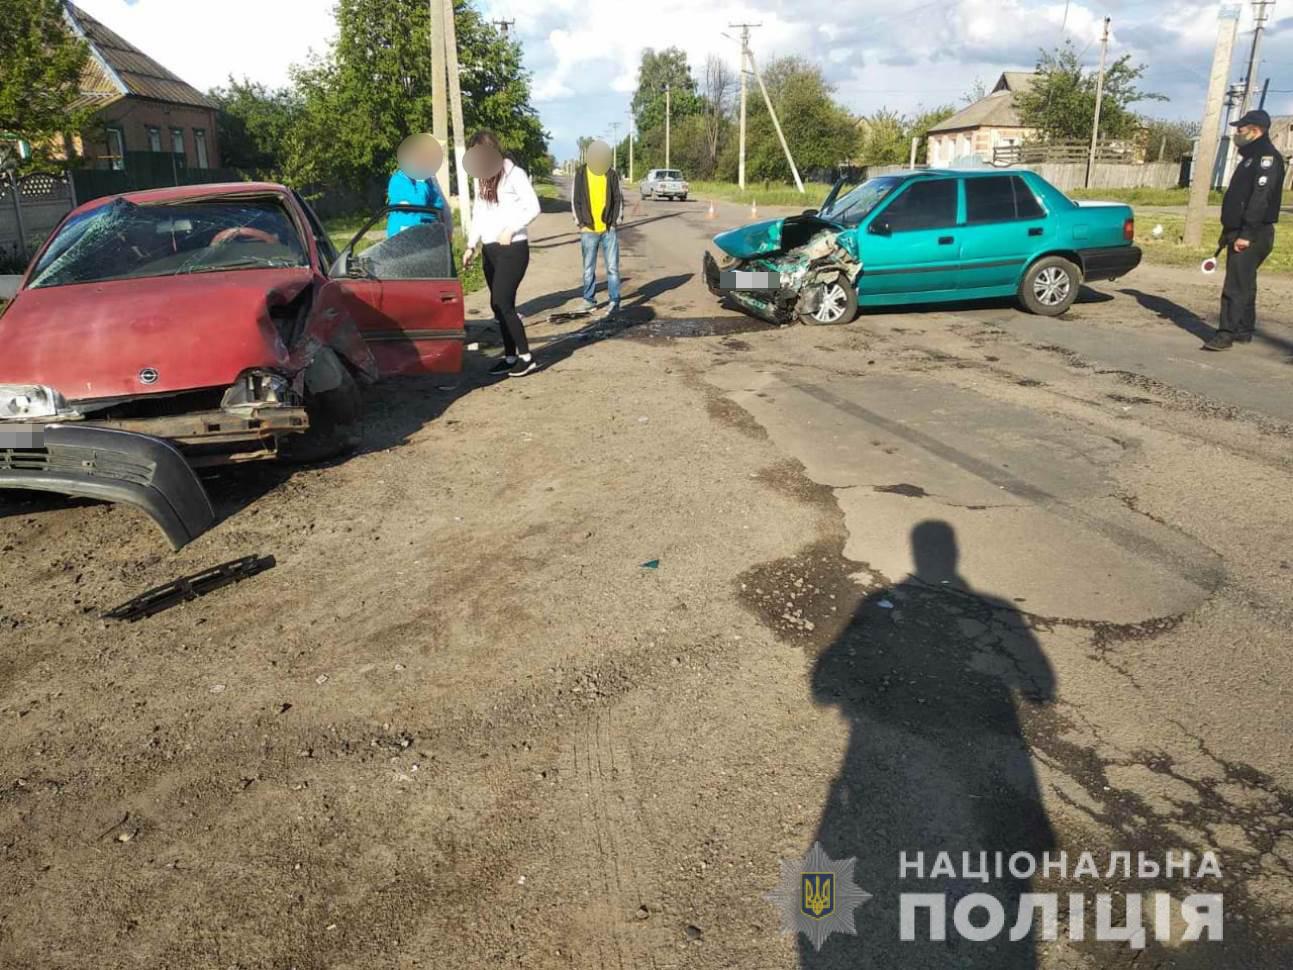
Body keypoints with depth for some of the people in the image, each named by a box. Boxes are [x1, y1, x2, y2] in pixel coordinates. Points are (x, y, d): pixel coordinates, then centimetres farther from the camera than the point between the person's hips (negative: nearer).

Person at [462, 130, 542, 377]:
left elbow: (533, 207, -11)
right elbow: (478, 214, 18)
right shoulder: (480, 178, 14)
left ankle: (526, 357, -3)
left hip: (513, 248, -7)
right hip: (490, 250, 7)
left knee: (501, 303, -12)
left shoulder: (514, 174, -7)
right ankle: (510, 356, 15)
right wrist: (471, 245, 11)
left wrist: (511, 229, -17)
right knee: (500, 306, 7)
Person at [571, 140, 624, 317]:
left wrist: (615, 221, 0)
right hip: (589, 230, 0)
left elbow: (619, 199, 7)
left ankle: (614, 301, 3)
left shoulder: (612, 175, 1)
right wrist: (580, 223, -2)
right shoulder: (580, 175, -2)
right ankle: (589, 300, 18)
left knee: (612, 267, -2)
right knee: (589, 269, 7)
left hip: (609, 229, 0)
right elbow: (575, 200, 2)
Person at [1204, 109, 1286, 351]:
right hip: (1240, 233, 10)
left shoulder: (1267, 157, -12)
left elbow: (1261, 197, -22)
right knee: (1243, 283, 15)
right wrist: (1228, 232, 20)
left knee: (1237, 286, -12)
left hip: (1251, 236, -10)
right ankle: (1244, 331, 23)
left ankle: (1227, 334, -14)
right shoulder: (1251, 156, 20)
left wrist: (1247, 234, -27)